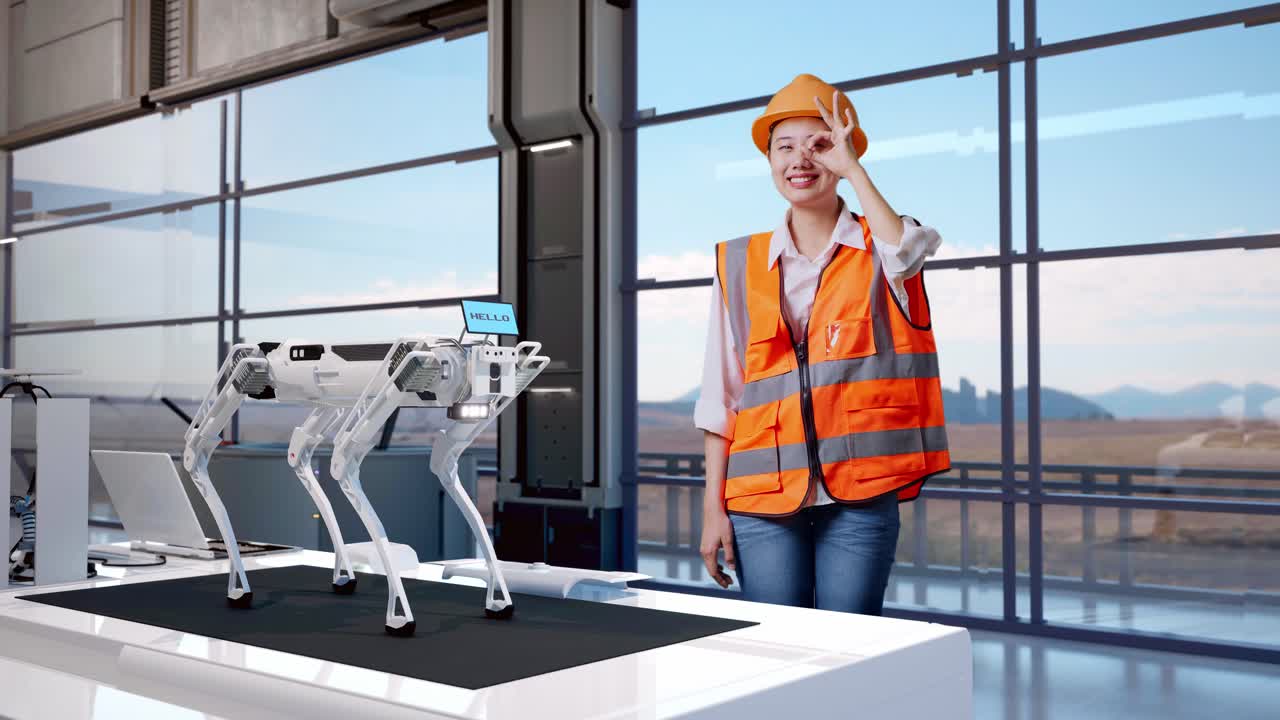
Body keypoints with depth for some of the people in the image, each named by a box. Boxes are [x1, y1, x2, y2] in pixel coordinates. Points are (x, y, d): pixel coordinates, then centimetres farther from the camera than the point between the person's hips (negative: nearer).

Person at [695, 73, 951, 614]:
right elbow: (720, 397, 8)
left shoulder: (877, 251, 6)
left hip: (860, 495, -1)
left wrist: (853, 170, -9)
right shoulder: (738, 263, 9)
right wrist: (714, 506, 3)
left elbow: (906, 251, -22)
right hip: (763, 497, 1)